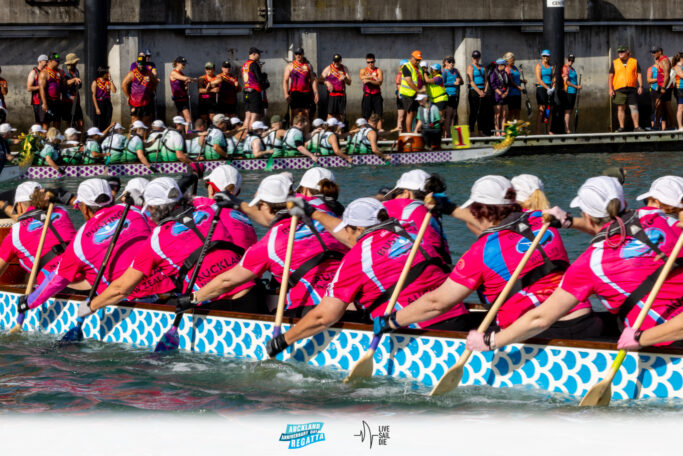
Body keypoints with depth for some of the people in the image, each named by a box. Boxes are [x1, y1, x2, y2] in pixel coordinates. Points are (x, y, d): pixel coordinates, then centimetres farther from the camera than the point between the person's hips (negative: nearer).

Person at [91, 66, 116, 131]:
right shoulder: (95, 83, -5)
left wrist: (110, 80, -6)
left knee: (107, 124, 4)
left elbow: (114, 91, -7)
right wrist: (97, 108, -13)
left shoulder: (108, 82, 7)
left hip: (108, 103, 4)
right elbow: (94, 96, -7)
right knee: (99, 125, -3)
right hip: (99, 103, -4)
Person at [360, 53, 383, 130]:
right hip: (367, 95, 0)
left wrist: (369, 80, -18)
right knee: (366, 116, -1)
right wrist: (373, 76, -16)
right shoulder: (363, 70, 8)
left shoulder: (379, 71, 6)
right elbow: (362, 78, -12)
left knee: (379, 115, -3)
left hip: (377, 95, 0)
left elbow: (380, 82, -9)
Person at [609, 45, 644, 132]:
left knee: (634, 107, -5)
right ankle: (621, 127, 4)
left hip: (631, 89, 0)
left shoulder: (634, 62, 10)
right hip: (619, 89, 0)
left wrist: (640, 86, -3)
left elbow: (639, 75, 8)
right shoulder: (615, 63, 10)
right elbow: (610, 76, 8)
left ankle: (636, 127, -5)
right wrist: (610, 89, -1)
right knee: (620, 108, 0)